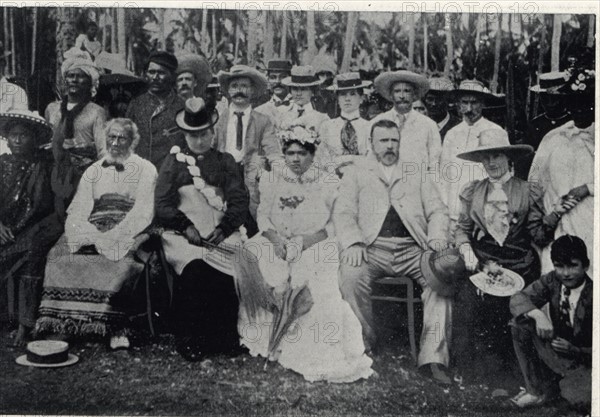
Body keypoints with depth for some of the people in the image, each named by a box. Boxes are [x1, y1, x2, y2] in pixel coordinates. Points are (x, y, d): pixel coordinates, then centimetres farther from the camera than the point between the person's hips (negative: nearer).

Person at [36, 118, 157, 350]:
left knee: (120, 259, -35)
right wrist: (92, 235, -12)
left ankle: (116, 329, -31)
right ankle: (62, 325, -23)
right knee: (61, 256, -23)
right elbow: (78, 211, 11)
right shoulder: (93, 171, 22)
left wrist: (110, 238, -17)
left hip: (127, 234, -4)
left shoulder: (145, 170, 9)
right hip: (92, 233, 4)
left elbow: (142, 213, -4)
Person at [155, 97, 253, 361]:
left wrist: (222, 230, -10)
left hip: (223, 235, 1)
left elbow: (240, 202, 7)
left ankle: (224, 340, -10)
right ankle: (188, 341, -17)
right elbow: (162, 205, 6)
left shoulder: (225, 162, 18)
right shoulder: (173, 162, 16)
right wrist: (186, 227, -10)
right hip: (183, 234, -1)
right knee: (193, 270, -31)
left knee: (229, 272, -27)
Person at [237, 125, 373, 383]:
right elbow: (263, 216, 7)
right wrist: (274, 237, -13)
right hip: (277, 244, 3)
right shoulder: (273, 182, 12)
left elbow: (335, 224, -3)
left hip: (315, 245, -3)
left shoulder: (327, 184, 3)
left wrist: (306, 240, -16)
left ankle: (326, 354, -18)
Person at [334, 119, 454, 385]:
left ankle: (433, 357, -23)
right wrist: (353, 243, -13)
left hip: (413, 248, 2)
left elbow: (437, 210, 18)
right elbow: (343, 213, 6)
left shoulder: (416, 174, 24)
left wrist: (436, 237, -4)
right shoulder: (355, 174, 18)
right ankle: (364, 341, -9)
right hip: (372, 246, -1)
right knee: (351, 274, -32)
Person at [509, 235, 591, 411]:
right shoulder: (552, 280, -8)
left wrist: (575, 350, -32)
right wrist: (538, 314, -31)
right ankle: (539, 390, -4)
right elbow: (518, 299, -12)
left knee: (580, 400, -34)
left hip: (585, 360, -5)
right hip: (556, 352, 5)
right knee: (520, 324, -17)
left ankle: (560, 384, 6)